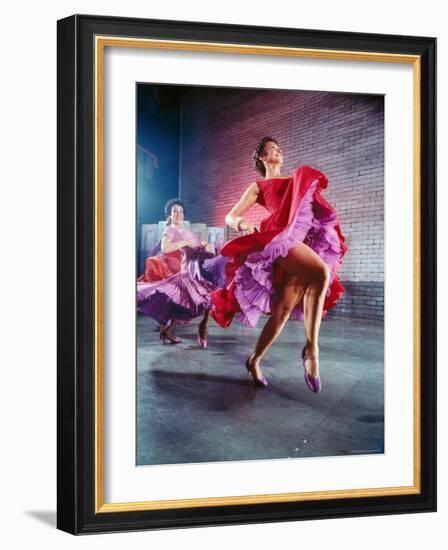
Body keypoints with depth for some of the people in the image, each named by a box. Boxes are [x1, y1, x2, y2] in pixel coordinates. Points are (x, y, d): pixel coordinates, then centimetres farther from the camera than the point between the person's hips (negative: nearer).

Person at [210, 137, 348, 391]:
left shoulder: (296, 179, 36)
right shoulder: (258, 187, 22)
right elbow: (230, 216, 12)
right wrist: (239, 223, -11)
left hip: (306, 241, 5)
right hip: (282, 237, -5)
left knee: (283, 308, -7)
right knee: (321, 273, -34)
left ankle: (254, 360, 8)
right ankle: (312, 349, -27)